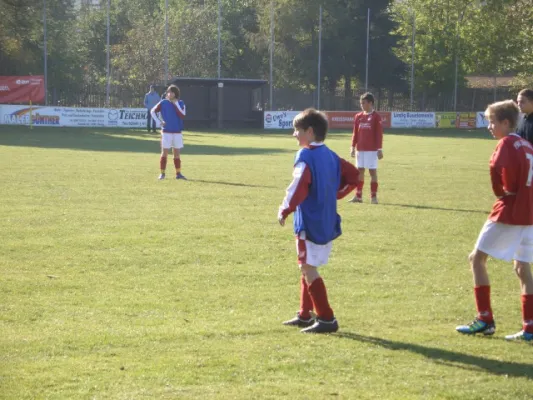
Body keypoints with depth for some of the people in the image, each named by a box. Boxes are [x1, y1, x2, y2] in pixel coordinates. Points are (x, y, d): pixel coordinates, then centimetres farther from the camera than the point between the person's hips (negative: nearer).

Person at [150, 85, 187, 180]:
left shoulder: (180, 103, 2)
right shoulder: (163, 103, -1)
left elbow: (182, 115, -13)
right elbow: (153, 111, 4)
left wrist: (176, 104, -15)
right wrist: (159, 121, -7)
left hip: (177, 132, 2)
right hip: (166, 132, -2)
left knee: (177, 153, 7)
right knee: (164, 152, -3)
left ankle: (178, 173, 13)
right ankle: (162, 173, 2)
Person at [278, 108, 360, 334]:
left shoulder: (306, 156, -15)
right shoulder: (330, 156, 11)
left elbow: (299, 187, -26)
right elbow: (353, 177, 14)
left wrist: (285, 210, -16)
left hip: (310, 224, -9)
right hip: (328, 222, 9)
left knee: (309, 269, -5)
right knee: (308, 268, 19)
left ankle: (326, 319, -7)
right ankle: (305, 315, 25)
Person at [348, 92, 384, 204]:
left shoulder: (376, 117, -4)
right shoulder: (358, 116, 9)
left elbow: (379, 134, -6)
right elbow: (355, 133, 13)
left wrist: (379, 149, -10)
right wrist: (353, 147, 9)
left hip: (372, 149, -5)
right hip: (360, 149, 5)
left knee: (373, 171, -2)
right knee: (360, 171, 6)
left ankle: (373, 196, 3)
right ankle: (358, 196, 10)